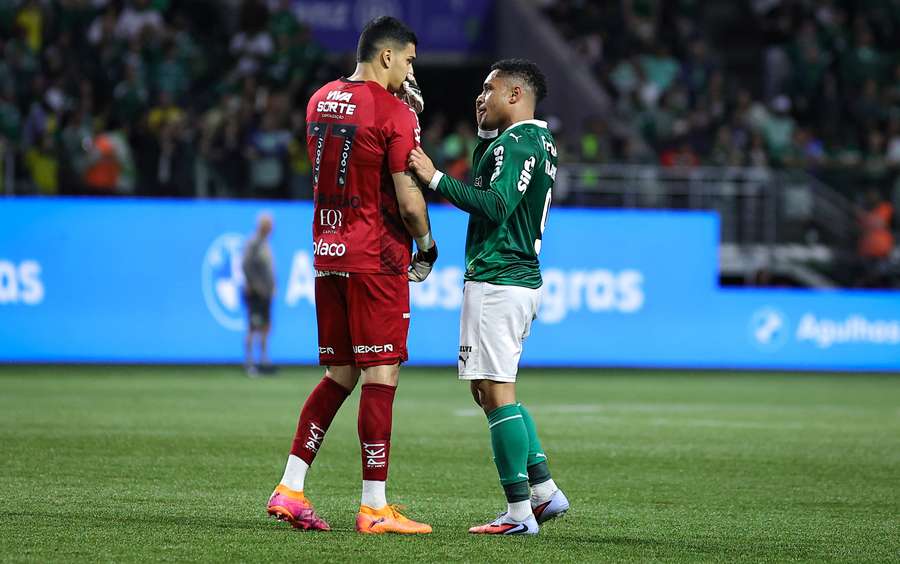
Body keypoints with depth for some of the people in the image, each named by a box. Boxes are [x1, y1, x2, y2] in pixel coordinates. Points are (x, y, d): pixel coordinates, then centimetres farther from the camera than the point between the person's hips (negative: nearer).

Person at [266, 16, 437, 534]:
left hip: (328, 253, 7)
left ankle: (290, 489, 9)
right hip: (377, 258, -7)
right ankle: (374, 507, -4)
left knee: (339, 376, 14)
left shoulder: (321, 100, 11)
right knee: (381, 378, -4)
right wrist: (427, 247, 3)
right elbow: (409, 201, -14)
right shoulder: (394, 115, -12)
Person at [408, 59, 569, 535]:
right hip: (521, 279, 11)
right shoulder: (538, 141, 19)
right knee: (488, 390, 17)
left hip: (496, 282, -11)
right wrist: (485, 133, 21)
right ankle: (545, 491, 15)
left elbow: (495, 206, -24)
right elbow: (485, 188, 30)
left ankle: (519, 512, -10)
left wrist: (435, 179, -24)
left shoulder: (518, 143, -12)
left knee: (496, 392, -9)